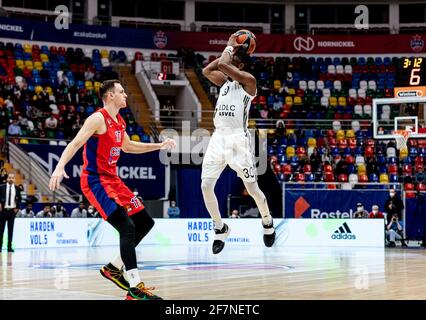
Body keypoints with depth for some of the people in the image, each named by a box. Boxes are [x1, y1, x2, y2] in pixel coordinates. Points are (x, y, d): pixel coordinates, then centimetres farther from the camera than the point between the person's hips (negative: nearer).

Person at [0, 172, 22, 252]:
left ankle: (9, 247, 7)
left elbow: (19, 199, 13)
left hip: (12, 210, 1)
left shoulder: (17, 188, 5)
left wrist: (17, 208, 4)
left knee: (10, 229, 4)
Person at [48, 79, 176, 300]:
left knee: (145, 222, 10)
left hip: (112, 180, 10)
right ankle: (135, 288, -21)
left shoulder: (119, 122, 13)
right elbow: (74, 144, -22)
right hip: (95, 181, -10)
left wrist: (160, 146, 29)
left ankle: (114, 267, 19)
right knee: (127, 227, -21)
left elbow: (127, 146, 31)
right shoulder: (98, 119, -14)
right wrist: (60, 167, -38)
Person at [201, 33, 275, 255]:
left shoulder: (248, 80, -6)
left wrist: (229, 49, 2)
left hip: (237, 139, -7)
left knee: (252, 188, 0)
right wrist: (229, 48, 11)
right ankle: (220, 228, 15)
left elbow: (222, 65, -17)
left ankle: (267, 222, 26)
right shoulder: (225, 81, 18)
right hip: (218, 138, 7)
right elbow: (207, 70, 7)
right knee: (206, 186, -3)